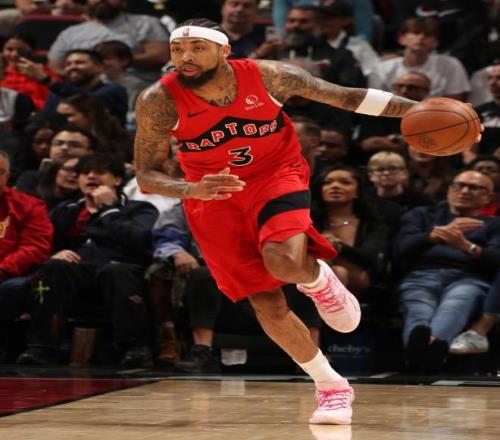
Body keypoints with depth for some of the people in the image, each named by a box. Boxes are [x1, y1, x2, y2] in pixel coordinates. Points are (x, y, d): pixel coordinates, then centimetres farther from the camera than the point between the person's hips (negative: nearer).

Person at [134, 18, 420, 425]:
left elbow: (346, 96, -8)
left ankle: (318, 279, 6)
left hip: (275, 174, -1)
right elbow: (146, 175, -14)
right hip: (213, 198, 1)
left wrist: (415, 110, -14)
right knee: (266, 304, 1)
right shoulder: (160, 102, -19)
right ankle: (331, 385, 20)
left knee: (284, 262, -31)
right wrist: (192, 190, -35)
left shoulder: (268, 76, -17)